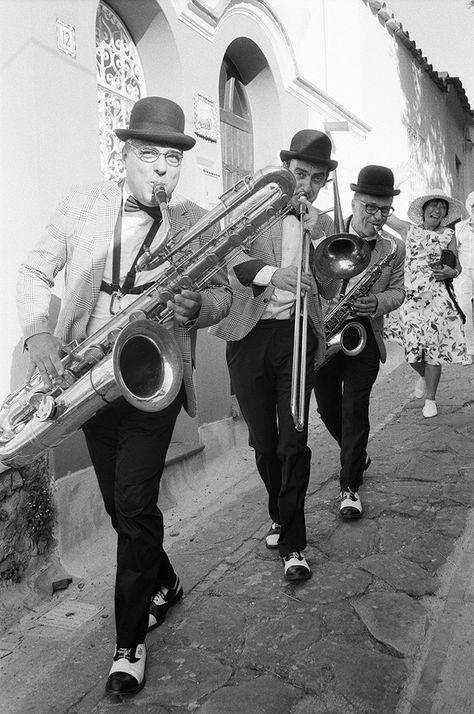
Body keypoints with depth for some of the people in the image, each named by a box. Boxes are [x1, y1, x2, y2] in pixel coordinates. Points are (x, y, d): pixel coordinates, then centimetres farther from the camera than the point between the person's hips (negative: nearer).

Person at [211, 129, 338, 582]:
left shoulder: (324, 224, 12)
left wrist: (314, 232, -10)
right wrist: (271, 273, -29)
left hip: (296, 336, 1)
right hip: (249, 337, 0)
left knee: (293, 441, -6)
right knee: (263, 441, 10)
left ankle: (292, 543, 9)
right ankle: (280, 515, 35)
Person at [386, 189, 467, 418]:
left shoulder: (448, 235, 11)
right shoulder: (409, 230, 10)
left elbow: (458, 265, 16)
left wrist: (451, 272, -5)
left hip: (437, 297, 0)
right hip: (411, 296, 0)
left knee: (434, 347, -2)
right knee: (412, 347, -3)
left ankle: (430, 400, 9)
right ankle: (423, 375, 32)